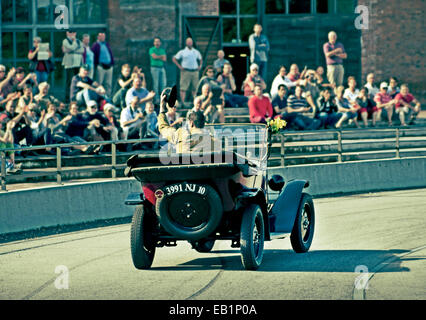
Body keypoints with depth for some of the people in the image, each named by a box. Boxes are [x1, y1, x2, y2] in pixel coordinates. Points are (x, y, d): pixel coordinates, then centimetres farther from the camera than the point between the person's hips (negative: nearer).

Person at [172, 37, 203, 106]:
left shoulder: (196, 52, 14)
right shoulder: (182, 52, 3)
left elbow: (200, 59, 30)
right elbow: (174, 59, 4)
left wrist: (200, 66, 13)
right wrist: (179, 66, -5)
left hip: (195, 71, 4)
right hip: (186, 71, -4)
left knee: (195, 88, 6)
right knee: (183, 88, -8)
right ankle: (182, 102, -10)